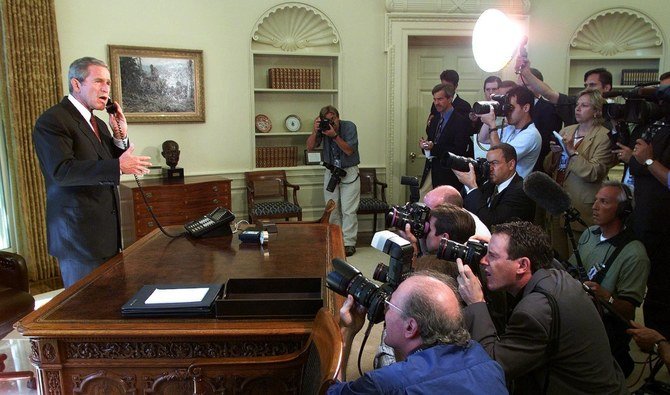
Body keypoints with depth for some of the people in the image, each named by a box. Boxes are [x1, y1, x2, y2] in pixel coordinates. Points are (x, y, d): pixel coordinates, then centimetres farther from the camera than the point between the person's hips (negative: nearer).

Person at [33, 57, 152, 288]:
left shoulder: (99, 124, 16)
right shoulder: (52, 121, -10)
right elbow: (62, 171, -23)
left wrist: (120, 135, 3)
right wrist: (118, 166, -31)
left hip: (108, 230, 8)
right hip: (78, 233, -7)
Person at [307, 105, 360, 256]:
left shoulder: (349, 126, -12)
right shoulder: (323, 128, -2)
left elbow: (349, 150, -20)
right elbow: (310, 147, -7)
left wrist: (334, 135, -29)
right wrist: (315, 131, -22)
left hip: (349, 172, -4)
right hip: (330, 172, 4)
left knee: (348, 210, -6)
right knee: (332, 209, 7)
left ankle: (349, 243, -2)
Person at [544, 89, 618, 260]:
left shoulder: (604, 137, -6)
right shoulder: (566, 131, 12)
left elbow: (594, 173, -17)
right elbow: (548, 168, 12)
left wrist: (573, 151, -19)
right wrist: (554, 153, -7)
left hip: (581, 210, -6)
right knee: (557, 258, 13)